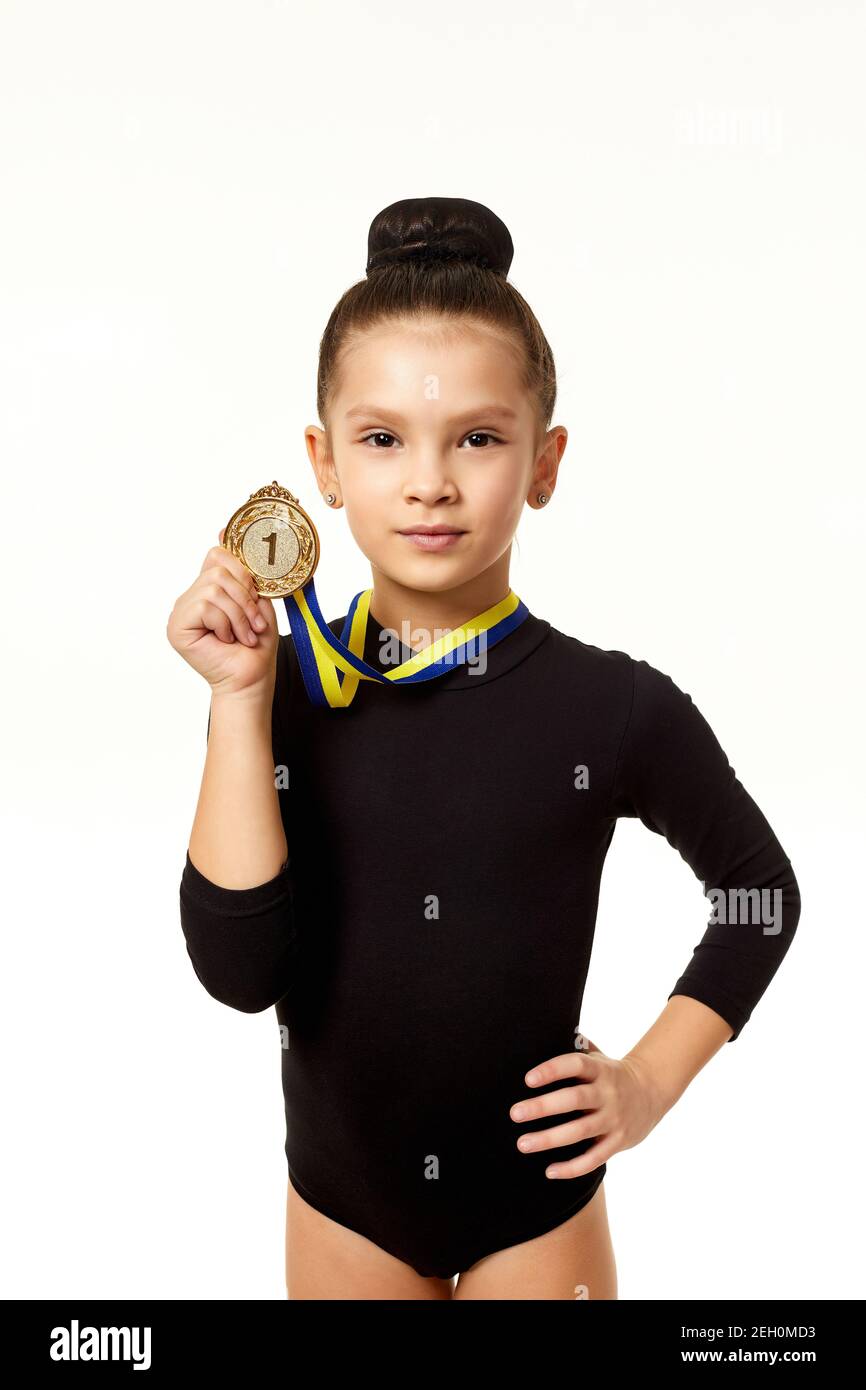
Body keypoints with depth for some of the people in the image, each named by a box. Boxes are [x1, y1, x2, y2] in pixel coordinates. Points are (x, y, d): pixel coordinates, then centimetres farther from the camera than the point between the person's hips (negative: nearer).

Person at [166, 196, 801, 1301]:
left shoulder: (613, 706, -15)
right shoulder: (286, 690, -12)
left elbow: (759, 893, 1)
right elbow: (240, 972, -22)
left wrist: (653, 1079, -5)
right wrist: (240, 701, -24)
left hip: (538, 1201, -1)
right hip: (341, 1198, 2)